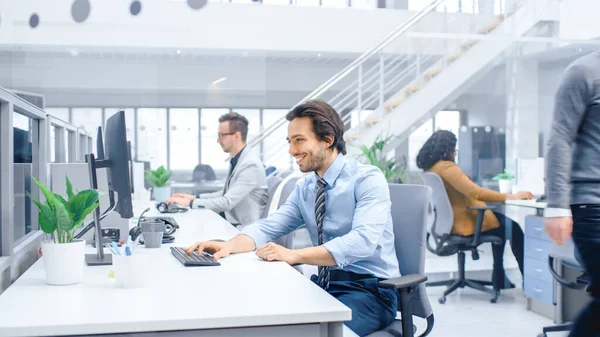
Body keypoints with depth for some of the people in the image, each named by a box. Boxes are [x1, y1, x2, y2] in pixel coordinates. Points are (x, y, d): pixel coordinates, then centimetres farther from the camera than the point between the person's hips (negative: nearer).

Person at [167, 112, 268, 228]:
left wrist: (190, 203, -19)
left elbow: (227, 202, -24)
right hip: (230, 220, 8)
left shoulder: (250, 164, -21)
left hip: (242, 229, -8)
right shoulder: (236, 160, 9)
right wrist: (195, 197, 6)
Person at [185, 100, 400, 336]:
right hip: (324, 285, 6)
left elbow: (363, 240, -27)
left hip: (369, 290, -6)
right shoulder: (304, 187, 9)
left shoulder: (368, 179, -13)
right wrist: (228, 246, -17)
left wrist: (293, 255, -34)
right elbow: (269, 227, 3)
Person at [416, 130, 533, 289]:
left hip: (449, 221, 10)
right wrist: (510, 197, -24)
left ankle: (499, 277, 25)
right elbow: (476, 192, -30)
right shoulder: (447, 167, -23)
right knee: (513, 228, 2)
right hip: (464, 224, -10)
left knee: (502, 219, 24)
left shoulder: (429, 168, 6)